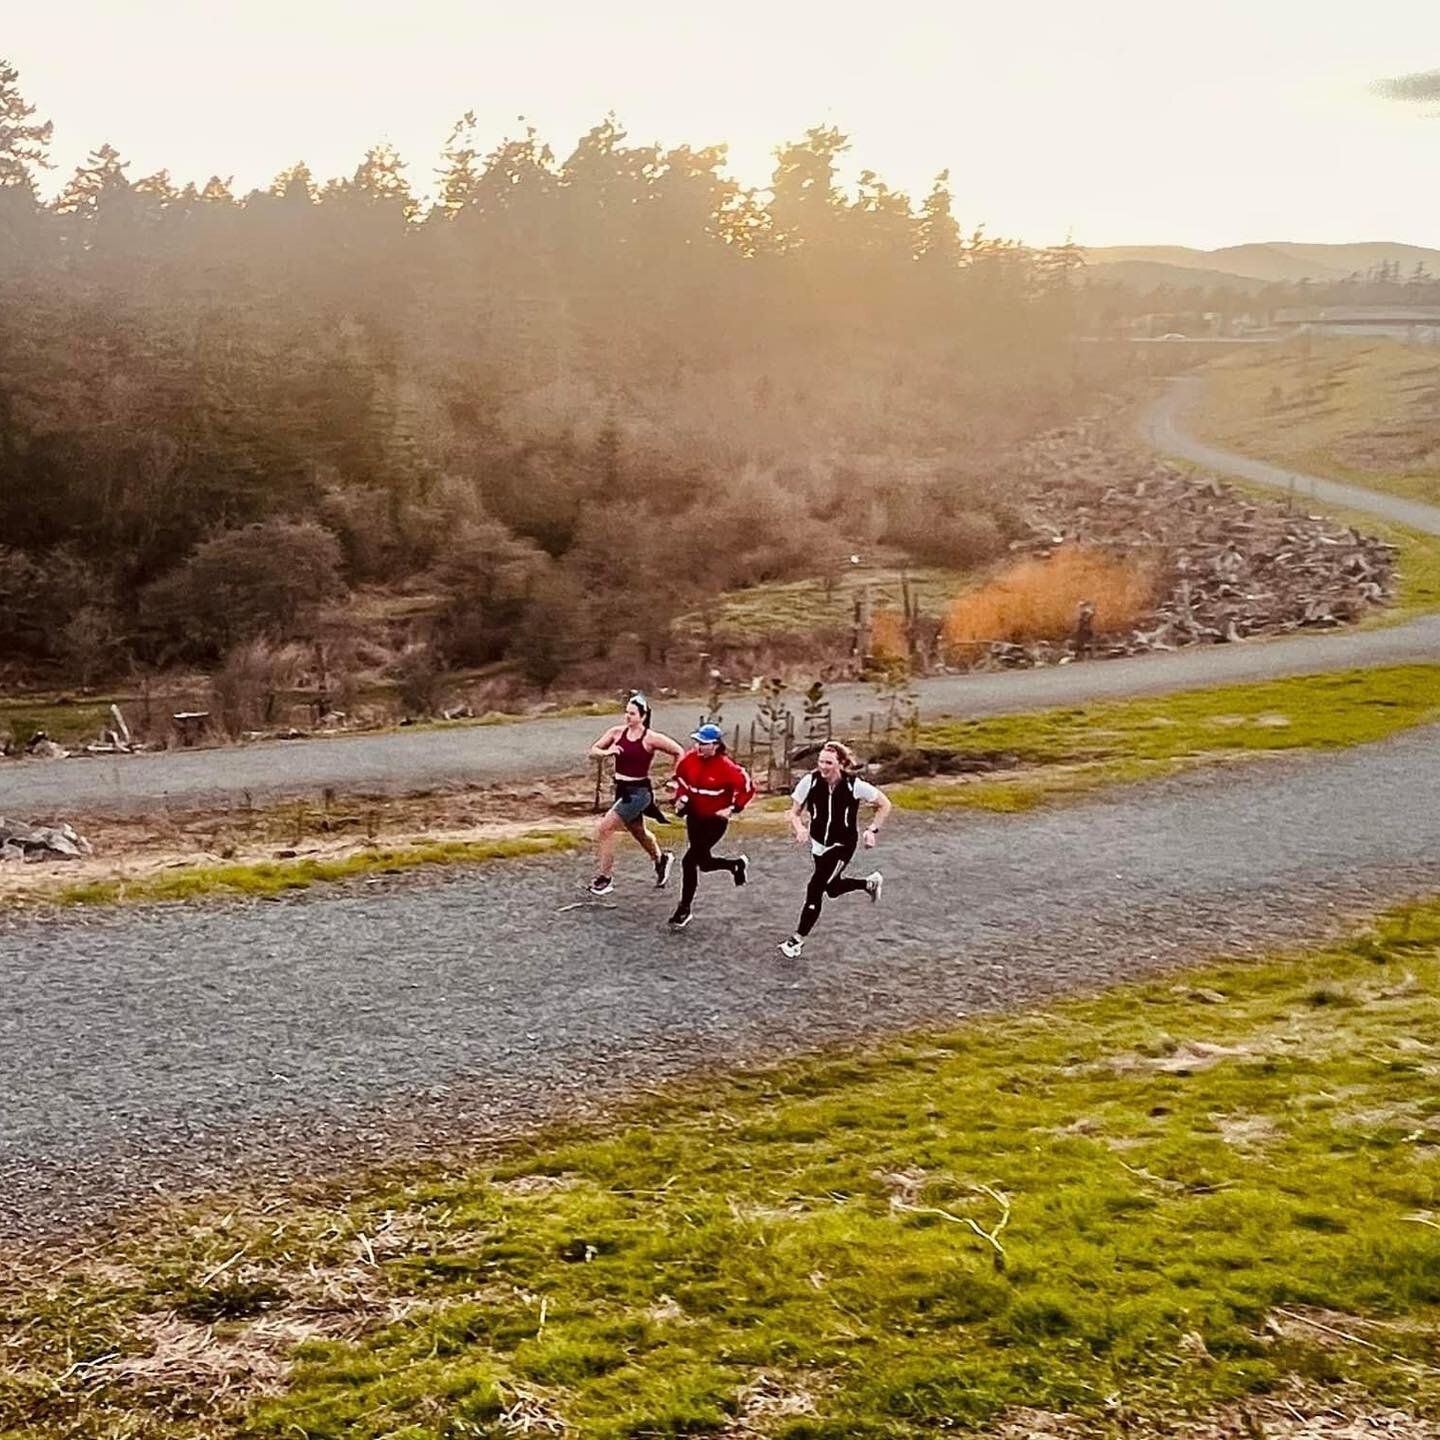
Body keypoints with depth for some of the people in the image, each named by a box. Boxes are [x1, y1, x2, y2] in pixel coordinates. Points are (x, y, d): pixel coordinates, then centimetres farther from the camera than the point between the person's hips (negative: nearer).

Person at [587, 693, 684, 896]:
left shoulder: (651, 738, -13)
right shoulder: (617, 732, 0)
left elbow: (679, 752, -5)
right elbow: (593, 751, 3)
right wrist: (607, 752, -18)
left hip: (639, 792, -7)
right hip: (622, 790, 7)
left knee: (604, 828, -16)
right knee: (638, 832, 25)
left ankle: (604, 878, -4)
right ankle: (661, 859, 54)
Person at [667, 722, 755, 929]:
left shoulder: (726, 767, -22)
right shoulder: (689, 759, -6)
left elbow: (747, 788, -13)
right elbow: (680, 778, 14)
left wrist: (732, 809, -16)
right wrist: (680, 797, 0)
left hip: (715, 820, -6)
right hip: (694, 817, 6)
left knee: (689, 861, -10)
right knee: (703, 861, 12)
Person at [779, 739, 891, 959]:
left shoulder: (854, 785, -22)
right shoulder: (810, 781, -16)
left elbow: (884, 804, -6)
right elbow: (795, 812, -5)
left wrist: (873, 831, -12)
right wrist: (800, 828, -25)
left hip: (843, 845, -4)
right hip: (819, 842, 5)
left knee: (815, 889, -12)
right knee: (833, 888, 20)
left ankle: (797, 940, 2)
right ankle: (870, 883, 48)